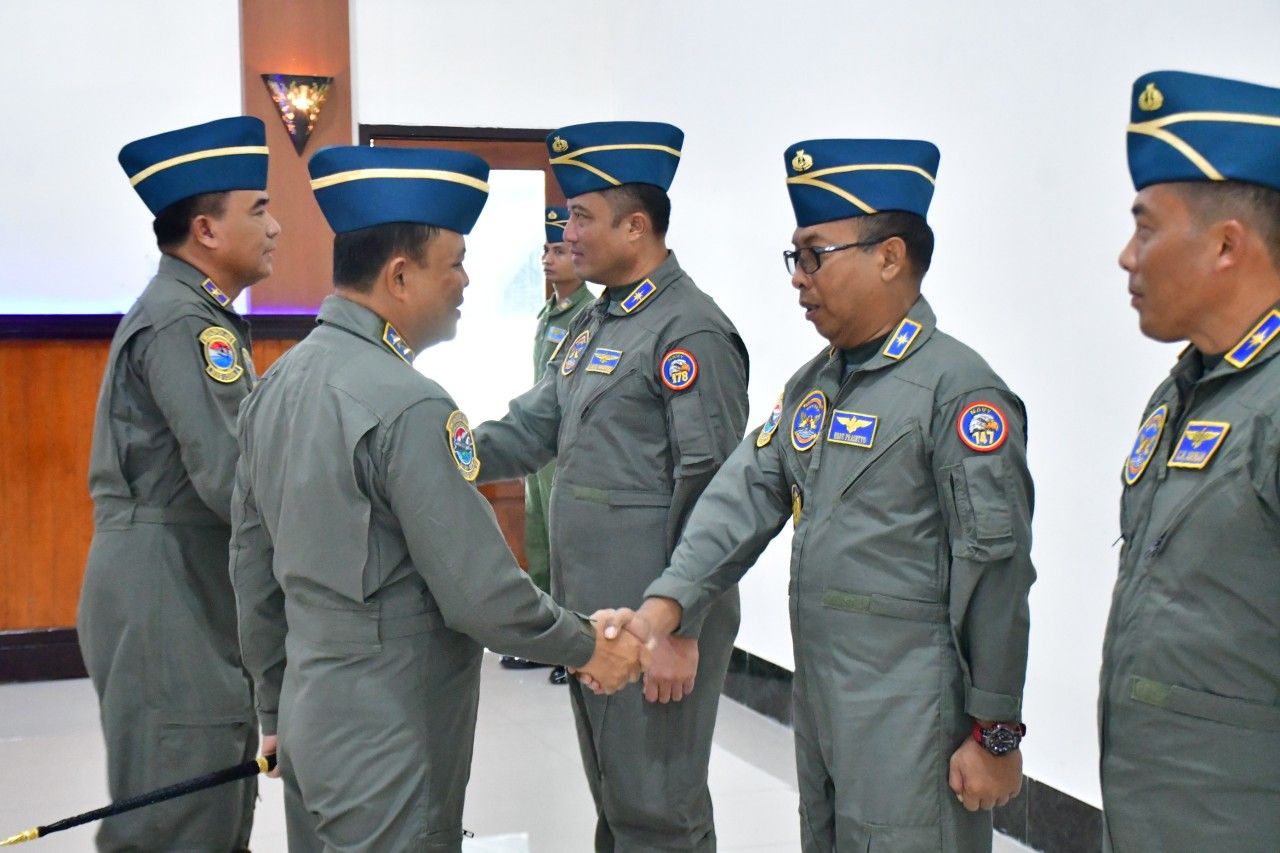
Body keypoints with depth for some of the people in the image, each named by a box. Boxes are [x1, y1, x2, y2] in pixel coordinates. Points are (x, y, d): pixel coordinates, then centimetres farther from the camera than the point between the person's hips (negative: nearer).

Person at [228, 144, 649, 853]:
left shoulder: (276, 386, 5)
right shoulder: (410, 408, -22)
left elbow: (252, 572, 12)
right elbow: (482, 594, -20)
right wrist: (587, 648, -3)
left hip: (310, 715, 8)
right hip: (388, 742, -8)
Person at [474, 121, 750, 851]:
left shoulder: (691, 331, -15)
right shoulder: (596, 323, 13)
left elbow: (707, 490, -19)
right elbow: (533, 428, 13)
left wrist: (679, 628, -19)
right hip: (588, 610, 9)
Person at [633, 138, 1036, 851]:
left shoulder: (958, 387, -15)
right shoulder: (812, 384, 10)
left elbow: (995, 574, -16)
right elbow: (745, 494, 2)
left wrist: (996, 734, -14)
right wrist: (668, 604, -14)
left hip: (910, 716, -8)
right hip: (817, 698, 8)